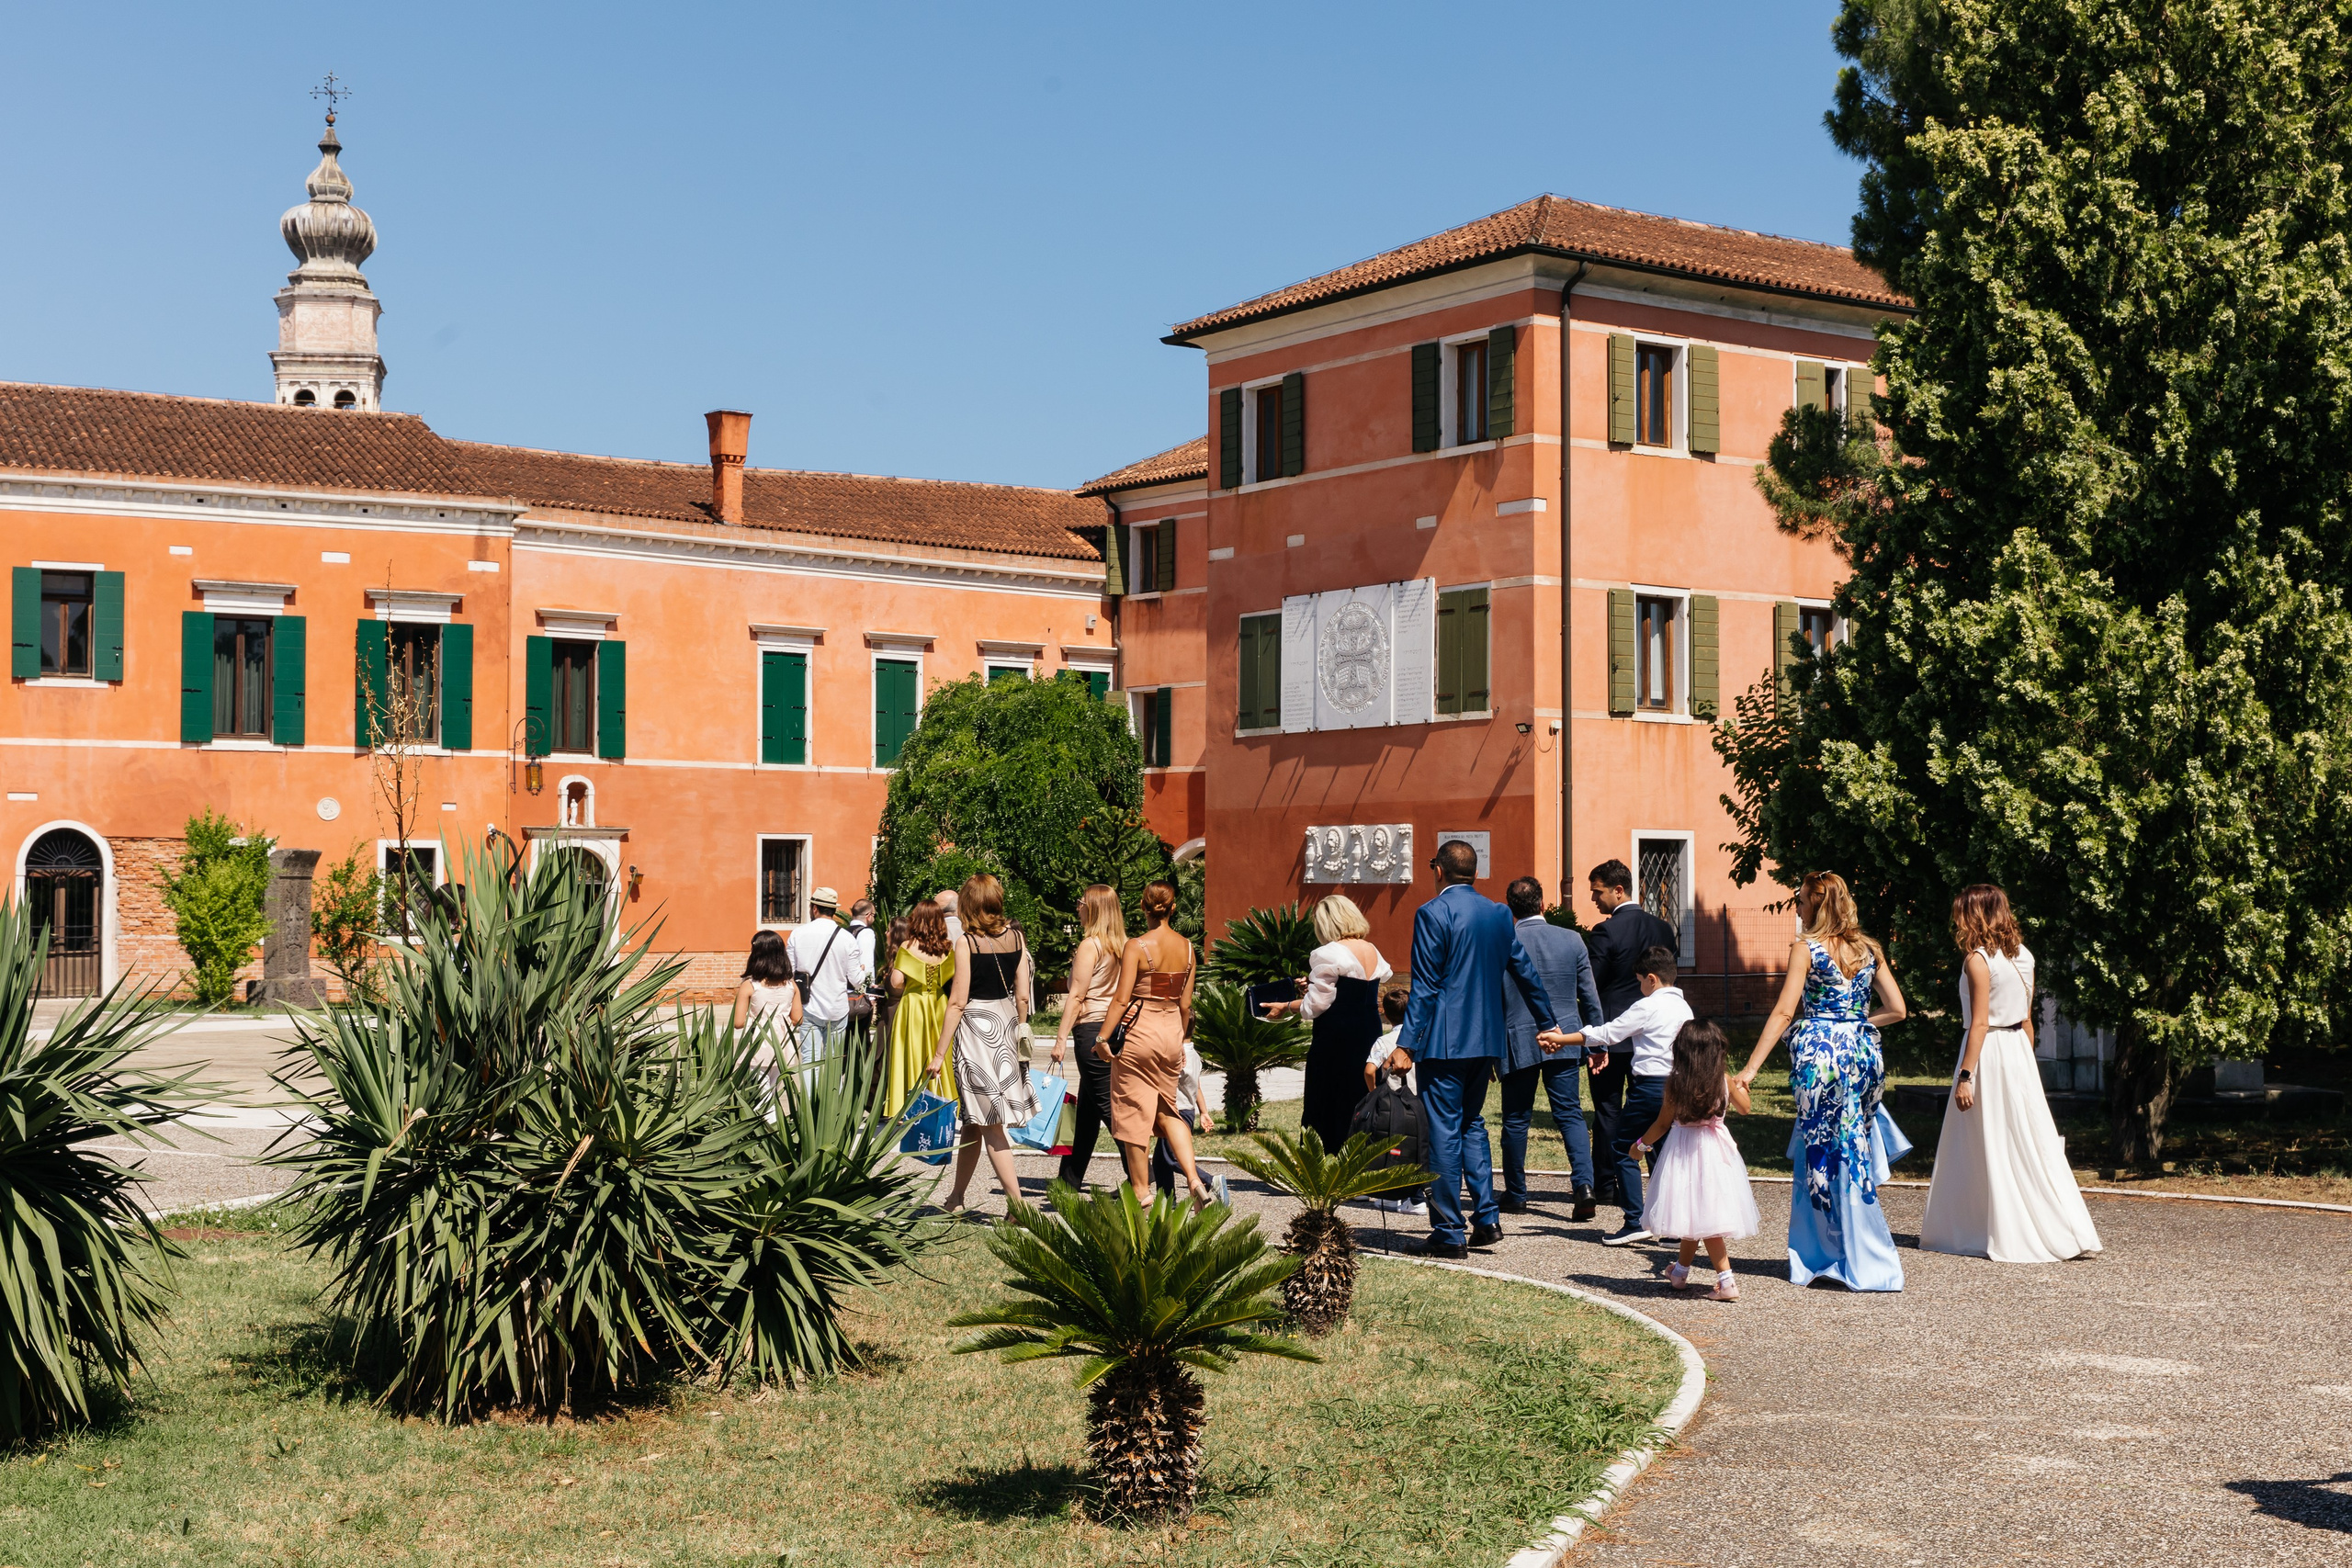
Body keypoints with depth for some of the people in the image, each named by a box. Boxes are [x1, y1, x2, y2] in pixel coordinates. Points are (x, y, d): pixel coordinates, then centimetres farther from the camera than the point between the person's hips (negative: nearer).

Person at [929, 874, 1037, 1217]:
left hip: (975, 1025, -6)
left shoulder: (966, 942, -11)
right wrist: (1019, 1033, 20)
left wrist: (940, 1053, -8)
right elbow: (1023, 995, 6)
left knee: (988, 1123, -2)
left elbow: (958, 1003, -13)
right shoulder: (1015, 937, 4)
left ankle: (1017, 1203, -7)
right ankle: (956, 1197, 26)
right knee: (973, 1119, 17)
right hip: (1007, 1022, 6)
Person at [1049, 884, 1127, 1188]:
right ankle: (1070, 1178, 22)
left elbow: (1077, 996, -13)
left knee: (1107, 1103, -5)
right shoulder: (1123, 945, 10)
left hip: (1092, 1027, -8)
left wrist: (1062, 1037, -12)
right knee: (1086, 1108, 15)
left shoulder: (1090, 945, -11)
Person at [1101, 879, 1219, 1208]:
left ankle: (1140, 1193, 10)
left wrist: (1103, 1038, -9)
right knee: (1167, 1112, 17)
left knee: (1134, 1113, 5)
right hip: (1172, 1032, 5)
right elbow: (1186, 1003, 9)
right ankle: (1194, 1179, 1)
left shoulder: (1137, 946, -12)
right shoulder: (1186, 947, 3)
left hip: (1139, 1031, -5)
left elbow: (1121, 999, -16)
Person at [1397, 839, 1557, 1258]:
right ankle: (1487, 1219, 14)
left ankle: (1449, 1233, 1)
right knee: (1472, 1124, 19)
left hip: (1443, 1042, -7)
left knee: (1442, 1132, -1)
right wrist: (1547, 1023, 29)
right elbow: (1524, 972, 18)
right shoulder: (1498, 914, 9)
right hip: (1487, 1040, 7)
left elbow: (1424, 987, -14)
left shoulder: (1432, 914, -10)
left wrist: (1407, 1043, -13)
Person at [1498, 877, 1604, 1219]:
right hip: (1564, 1043, 2)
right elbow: (1590, 997, 5)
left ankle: (1515, 1194, 17)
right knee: (1570, 1115, 4)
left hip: (1517, 1044, -2)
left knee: (1516, 1120, 9)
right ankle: (1583, 1184, -14)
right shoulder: (1572, 939, 0)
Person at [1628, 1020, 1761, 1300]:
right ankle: (1681, 1271, 27)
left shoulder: (1675, 1082, -12)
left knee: (1698, 1216, 2)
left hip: (1684, 1150, -4)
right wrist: (1741, 1086, 33)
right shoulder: (1724, 1080, -4)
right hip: (1715, 1150, 4)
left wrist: (1642, 1144, 10)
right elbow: (1744, 1108, 13)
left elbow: (1663, 1124, -6)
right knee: (1698, 1217, 14)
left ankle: (1726, 1281, 2)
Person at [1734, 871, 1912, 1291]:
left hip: (1820, 1052, -5)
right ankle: (1859, 1258, 15)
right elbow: (1896, 1009, 7)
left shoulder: (1806, 949, -6)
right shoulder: (1869, 950, 8)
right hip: (1862, 1053, 5)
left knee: (1824, 1155, 5)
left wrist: (1750, 1068, -13)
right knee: (1852, 1154, 13)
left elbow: (1784, 1012, -12)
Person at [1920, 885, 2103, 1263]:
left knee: (1987, 1147, 1)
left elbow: (1979, 1023, -17)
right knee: (2030, 1142, 10)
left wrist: (1965, 1075, -17)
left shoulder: (1978, 960, -13)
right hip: (2018, 1049, 7)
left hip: (1988, 1051, -7)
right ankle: (2069, 1231, 9)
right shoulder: (2023, 956, 9)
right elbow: (2027, 1019, 13)